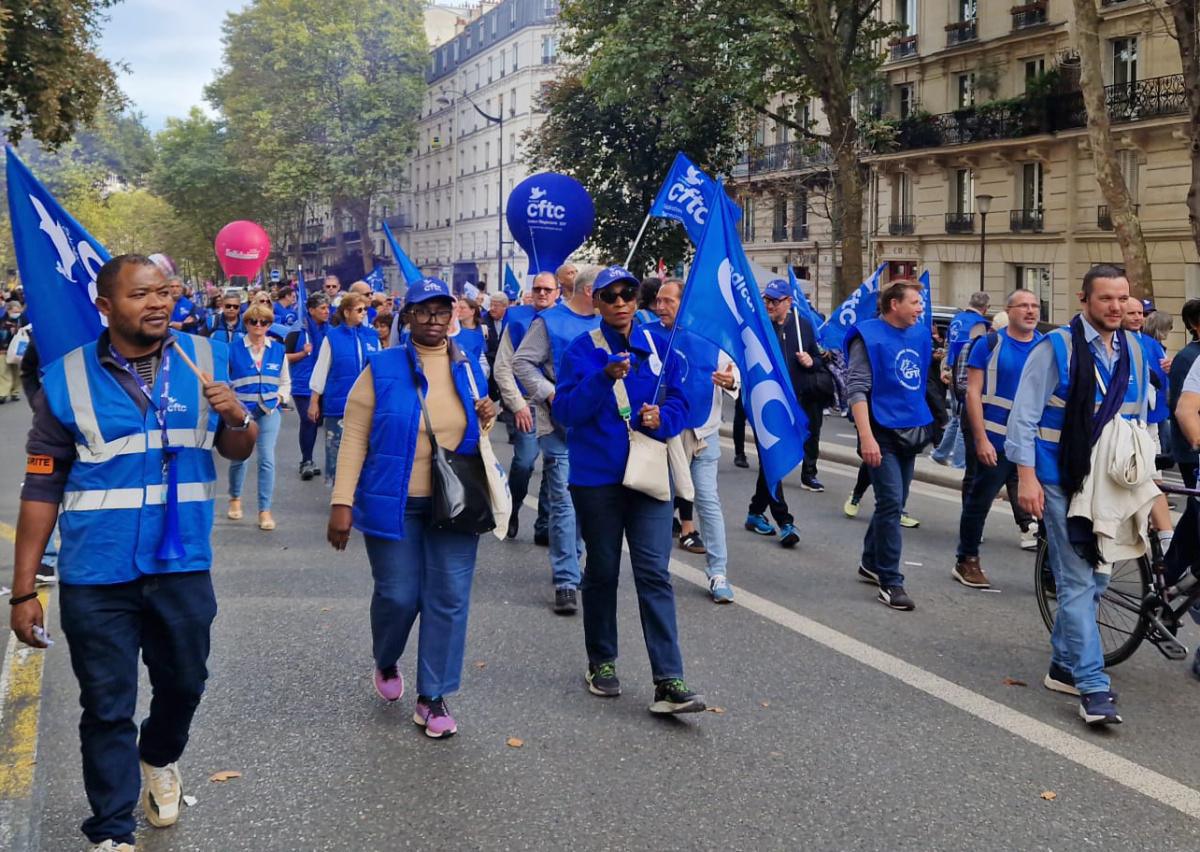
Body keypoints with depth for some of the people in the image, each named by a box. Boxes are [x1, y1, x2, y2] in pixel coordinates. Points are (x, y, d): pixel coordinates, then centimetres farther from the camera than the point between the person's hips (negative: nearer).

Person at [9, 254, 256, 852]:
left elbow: (237, 451, 8)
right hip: (97, 578, -2)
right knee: (107, 707, 7)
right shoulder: (67, 379, -6)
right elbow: (42, 489, -3)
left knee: (184, 683, 20)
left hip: (183, 567, 3)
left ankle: (159, 759, 51)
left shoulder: (204, 359, -1)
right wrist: (24, 590, -6)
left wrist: (236, 418, -16)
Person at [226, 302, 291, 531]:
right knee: (238, 457, 12)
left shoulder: (278, 350, 5)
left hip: (269, 411, 1)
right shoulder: (233, 349, -3)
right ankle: (235, 498, 38)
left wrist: (280, 396, -3)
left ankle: (265, 510, -3)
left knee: (267, 459, -10)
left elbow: (285, 382, 15)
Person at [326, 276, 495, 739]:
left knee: (449, 598, 1)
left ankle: (433, 697, 14)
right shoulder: (382, 369, -4)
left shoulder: (469, 369, 8)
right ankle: (386, 663, 35)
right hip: (394, 503, -3)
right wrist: (342, 501, -12)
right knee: (398, 595, 2)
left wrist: (485, 424, -3)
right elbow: (355, 437, -6)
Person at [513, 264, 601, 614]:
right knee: (563, 501, -6)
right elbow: (521, 363, -6)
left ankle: (569, 558, 32)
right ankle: (566, 581, -4)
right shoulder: (549, 321, -4)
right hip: (559, 424, -5)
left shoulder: (602, 323, 10)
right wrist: (550, 393, -14)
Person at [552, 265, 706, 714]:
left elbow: (679, 402, 8)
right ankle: (601, 663, 29)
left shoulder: (657, 346, 6)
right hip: (596, 477, -1)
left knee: (654, 573, -6)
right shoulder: (581, 350, -2)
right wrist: (605, 377, -24)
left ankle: (669, 682, -8)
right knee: (602, 571, 11)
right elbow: (565, 411, -12)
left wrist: (661, 418, -14)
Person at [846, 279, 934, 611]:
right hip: (883, 433, -7)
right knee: (891, 503, -10)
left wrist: (925, 425, 16)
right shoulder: (869, 336, -10)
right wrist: (866, 437, -24)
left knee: (894, 504, 14)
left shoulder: (920, 334, 9)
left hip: (912, 431, 7)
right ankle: (891, 582, -5)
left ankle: (871, 563, 31)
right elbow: (856, 389, -15)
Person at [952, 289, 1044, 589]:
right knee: (979, 500, 8)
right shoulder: (989, 344, -3)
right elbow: (973, 393, -6)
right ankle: (966, 561, 23)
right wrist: (981, 439, -13)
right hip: (996, 441, -3)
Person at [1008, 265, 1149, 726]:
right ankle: (1093, 686, -6)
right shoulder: (1056, 348, -9)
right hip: (1060, 482, -6)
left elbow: (1138, 420, 18)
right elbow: (1024, 416, -10)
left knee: (1095, 579, 11)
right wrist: (1027, 476, -15)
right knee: (1077, 581, -8)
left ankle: (1063, 665, 26)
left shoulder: (1133, 354, 9)